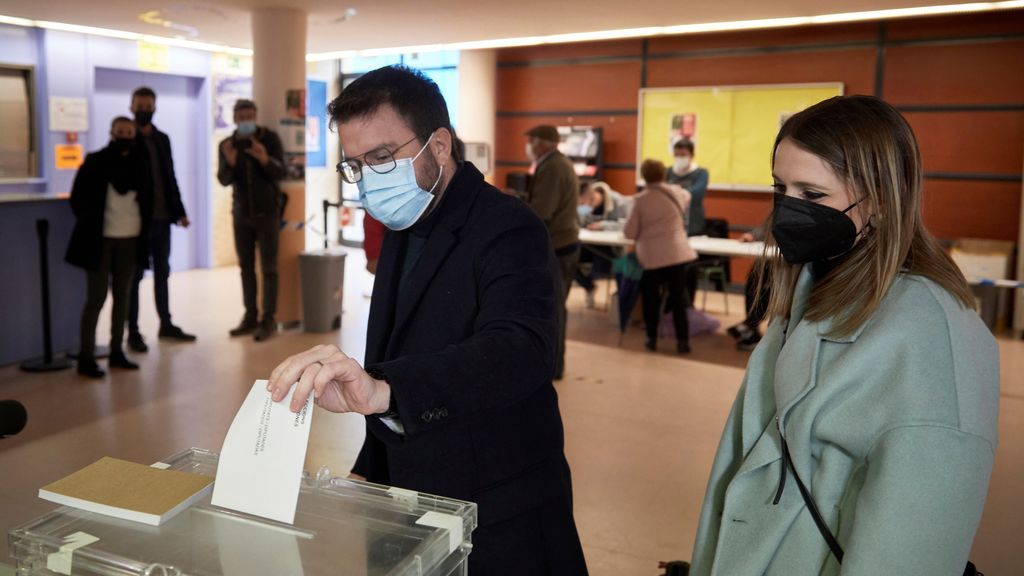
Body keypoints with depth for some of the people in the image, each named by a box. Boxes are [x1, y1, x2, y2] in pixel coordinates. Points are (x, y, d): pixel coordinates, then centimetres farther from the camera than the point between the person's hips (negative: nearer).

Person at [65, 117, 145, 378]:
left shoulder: (138, 163, 8)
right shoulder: (95, 161, -4)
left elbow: (143, 197, 15)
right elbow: (77, 197, -2)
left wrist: (142, 228, 5)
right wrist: (89, 224, -4)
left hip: (129, 238, 4)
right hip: (101, 239, -4)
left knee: (122, 296, 9)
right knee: (97, 297, -4)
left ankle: (116, 351, 18)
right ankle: (85, 357, 1)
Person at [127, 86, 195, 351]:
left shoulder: (162, 139, 13)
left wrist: (179, 211, 11)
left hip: (162, 217, 6)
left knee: (162, 272, 13)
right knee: (135, 275, 1)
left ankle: (166, 325, 22)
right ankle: (133, 332, 6)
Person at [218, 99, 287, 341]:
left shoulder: (270, 138, -6)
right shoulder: (227, 144, 2)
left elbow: (281, 172, -13)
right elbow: (223, 180, -7)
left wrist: (265, 159, -32)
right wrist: (229, 163, -28)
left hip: (267, 211, -3)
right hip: (241, 213, 3)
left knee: (268, 267, -3)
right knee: (246, 267, 6)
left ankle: (268, 320, -1)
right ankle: (250, 317, 12)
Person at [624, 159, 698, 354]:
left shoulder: (641, 199, -9)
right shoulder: (677, 193, 0)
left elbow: (629, 232, -5)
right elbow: (687, 196, 27)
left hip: (651, 256, -2)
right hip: (676, 253, 2)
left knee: (651, 299, 12)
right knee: (678, 298, 8)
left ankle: (652, 338, 18)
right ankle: (682, 341, 9)